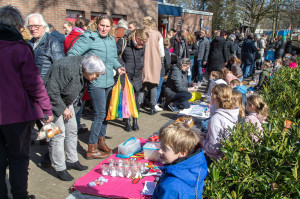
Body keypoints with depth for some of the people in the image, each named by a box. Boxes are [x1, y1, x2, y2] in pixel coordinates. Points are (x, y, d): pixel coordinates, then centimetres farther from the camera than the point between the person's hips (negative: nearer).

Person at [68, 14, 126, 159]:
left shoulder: (111, 40, 13)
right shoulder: (88, 38, -8)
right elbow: (72, 55, -11)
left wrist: (118, 66, 6)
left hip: (109, 81, 8)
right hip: (95, 82, -8)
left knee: (105, 112, 14)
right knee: (100, 114, -9)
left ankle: (101, 140, 31)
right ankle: (91, 150, 3)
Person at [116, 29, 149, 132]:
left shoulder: (142, 46, 2)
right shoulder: (123, 42, -12)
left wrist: (141, 65, 7)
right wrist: (122, 66, -15)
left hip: (137, 76, 4)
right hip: (126, 75, -4)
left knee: (136, 99, 7)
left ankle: (135, 121, 22)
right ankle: (127, 122, 15)